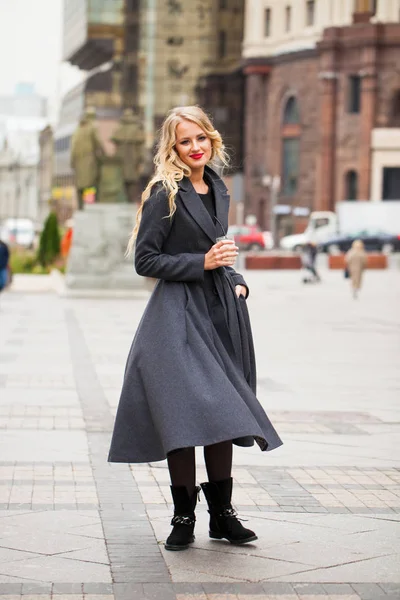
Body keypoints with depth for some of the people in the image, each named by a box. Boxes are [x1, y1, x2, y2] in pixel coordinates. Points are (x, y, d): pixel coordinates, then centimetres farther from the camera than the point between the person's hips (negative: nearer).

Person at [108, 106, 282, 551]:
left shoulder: (218, 190, 13)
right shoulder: (164, 193, -8)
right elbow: (145, 260, -10)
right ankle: (183, 517, 1)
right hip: (179, 315, -7)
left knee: (223, 412, 8)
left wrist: (236, 281, 9)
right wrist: (203, 263, -16)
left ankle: (222, 514, 15)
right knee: (186, 415, -10)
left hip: (222, 311, 7)